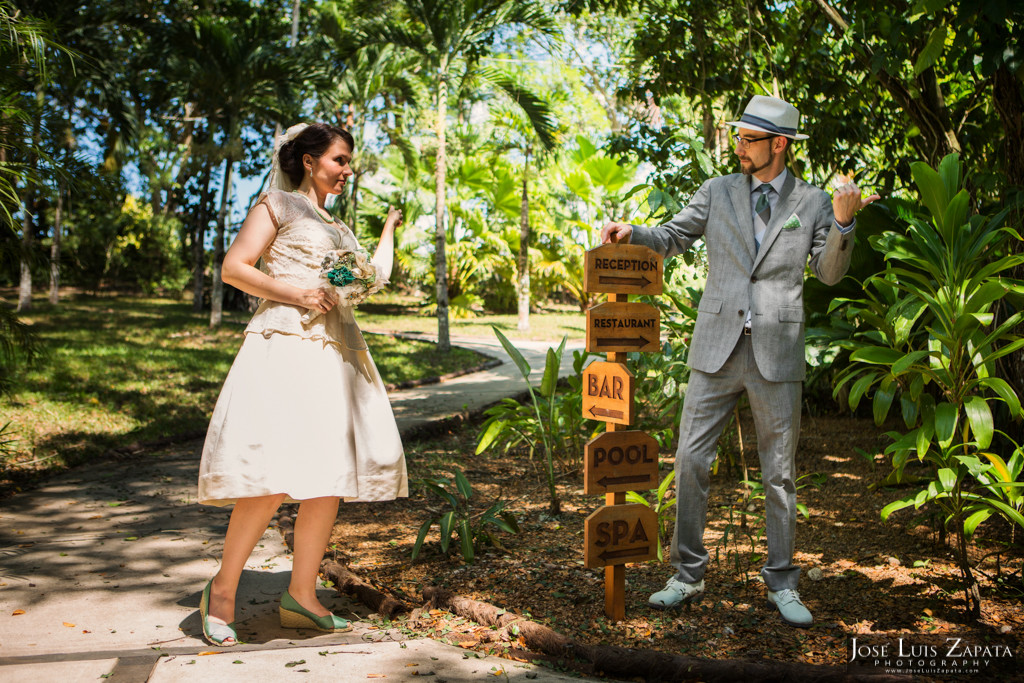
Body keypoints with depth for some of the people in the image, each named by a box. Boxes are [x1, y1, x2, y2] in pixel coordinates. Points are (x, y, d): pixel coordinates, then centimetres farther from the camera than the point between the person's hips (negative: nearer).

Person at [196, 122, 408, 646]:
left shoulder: (338, 228, 27)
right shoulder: (279, 204, 6)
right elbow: (233, 268, -3)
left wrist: (390, 228, 32)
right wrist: (295, 293, -13)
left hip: (335, 350, 8)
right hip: (285, 344, -8)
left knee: (332, 475, 2)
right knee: (273, 477, -15)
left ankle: (301, 596, 11)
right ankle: (222, 590, 1)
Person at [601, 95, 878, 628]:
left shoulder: (811, 202, 5)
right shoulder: (717, 192, 6)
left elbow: (829, 274, 9)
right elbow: (672, 238, 12)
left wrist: (842, 223, -8)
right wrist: (631, 234, -7)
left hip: (777, 354, -1)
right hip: (716, 349, 1)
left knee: (779, 473, 7)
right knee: (691, 461, 0)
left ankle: (781, 583, 22)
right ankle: (687, 575, 14)